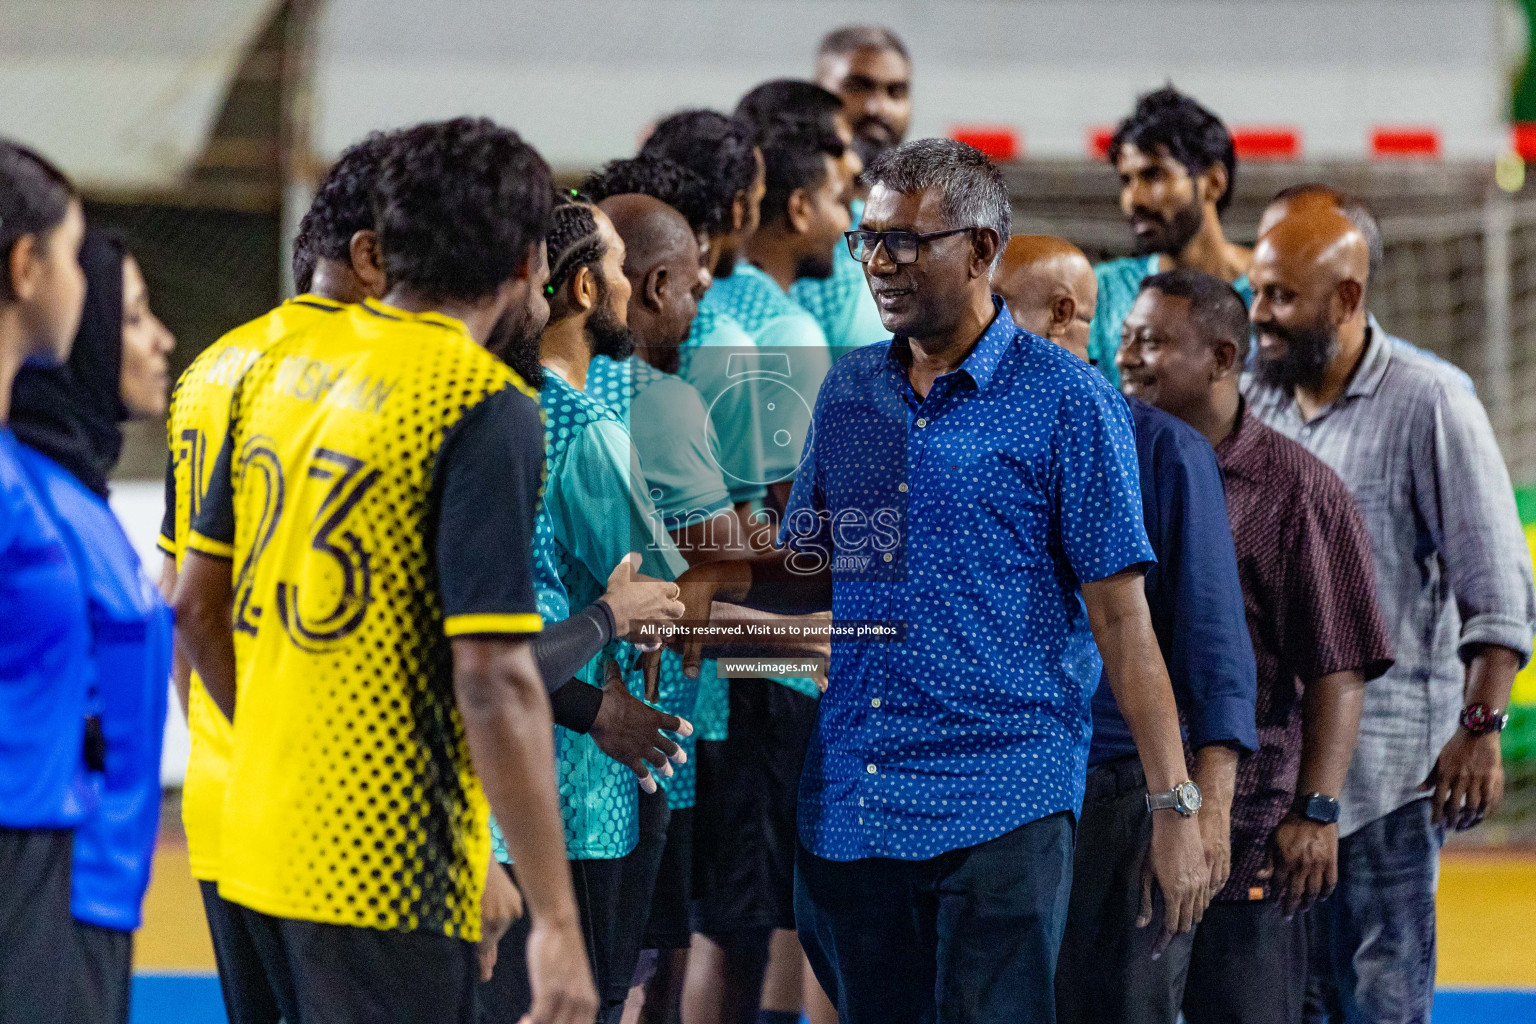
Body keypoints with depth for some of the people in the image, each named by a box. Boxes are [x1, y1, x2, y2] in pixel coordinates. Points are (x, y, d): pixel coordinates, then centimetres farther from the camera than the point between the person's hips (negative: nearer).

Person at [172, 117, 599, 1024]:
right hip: (388, 873, -8)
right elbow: (494, 680, -19)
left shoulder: (282, 368, 10)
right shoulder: (488, 410, -13)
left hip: (263, 849, 8)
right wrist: (557, 921, -17)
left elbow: (197, 607, 16)